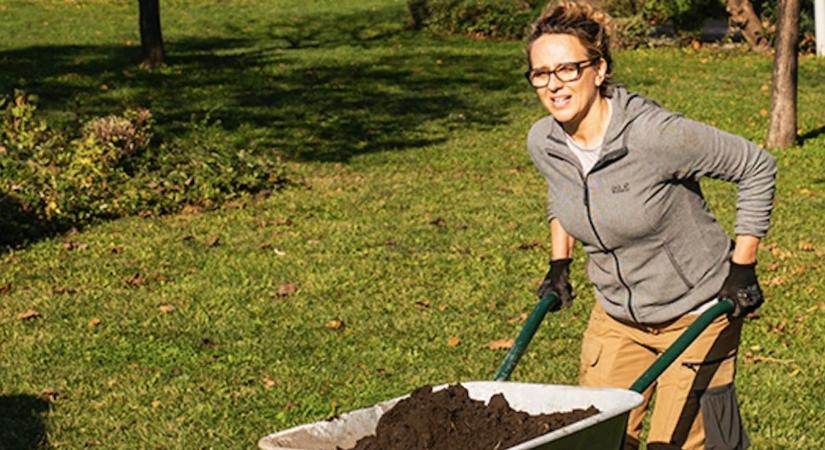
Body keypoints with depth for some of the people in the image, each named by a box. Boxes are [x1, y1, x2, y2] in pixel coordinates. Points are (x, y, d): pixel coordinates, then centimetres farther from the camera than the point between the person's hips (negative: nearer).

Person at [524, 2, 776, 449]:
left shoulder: (655, 135, -27)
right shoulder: (543, 143, -9)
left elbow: (757, 168, -15)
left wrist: (742, 269, -12)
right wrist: (559, 265, 13)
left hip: (696, 311, -5)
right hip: (616, 314, 5)